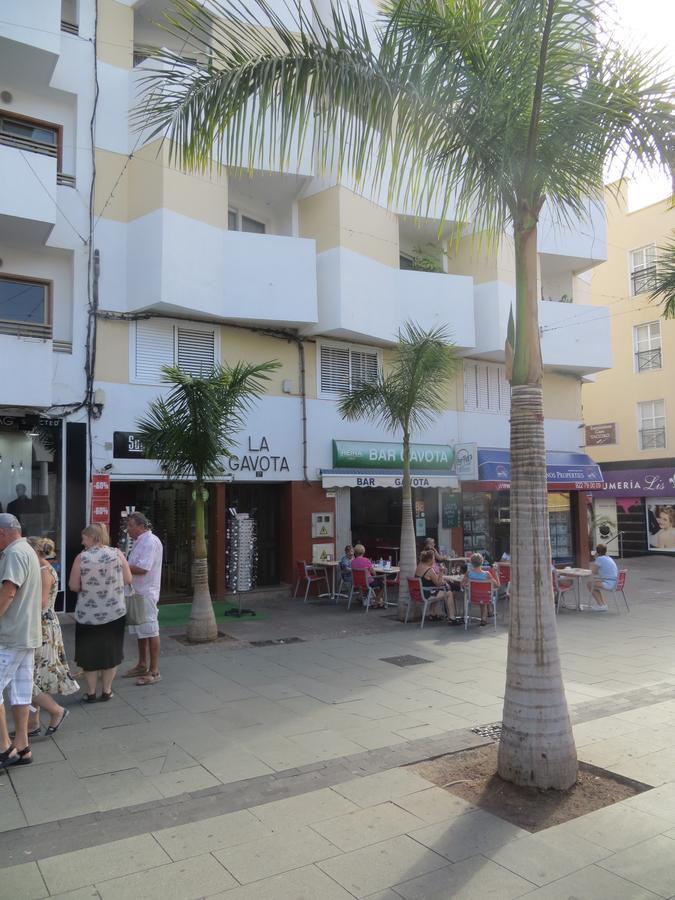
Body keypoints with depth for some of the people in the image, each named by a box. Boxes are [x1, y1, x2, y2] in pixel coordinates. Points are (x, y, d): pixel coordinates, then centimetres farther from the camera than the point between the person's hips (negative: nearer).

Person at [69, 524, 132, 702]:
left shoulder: (81, 558, -12)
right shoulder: (117, 553, -7)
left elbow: (73, 586, -9)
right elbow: (128, 579, -2)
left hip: (88, 614, -1)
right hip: (114, 612, 2)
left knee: (89, 653, 15)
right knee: (111, 652, 16)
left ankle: (91, 693, 21)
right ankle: (106, 691, 23)